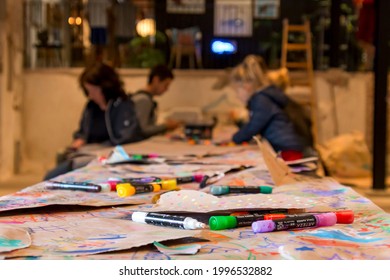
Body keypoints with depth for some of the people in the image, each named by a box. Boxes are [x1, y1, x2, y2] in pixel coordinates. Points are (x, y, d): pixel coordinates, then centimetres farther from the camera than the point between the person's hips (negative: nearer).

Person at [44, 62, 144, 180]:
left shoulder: (123, 106, -5)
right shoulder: (91, 106, 16)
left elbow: (124, 140, -14)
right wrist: (79, 140, 5)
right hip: (88, 156, 8)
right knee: (50, 177, -12)